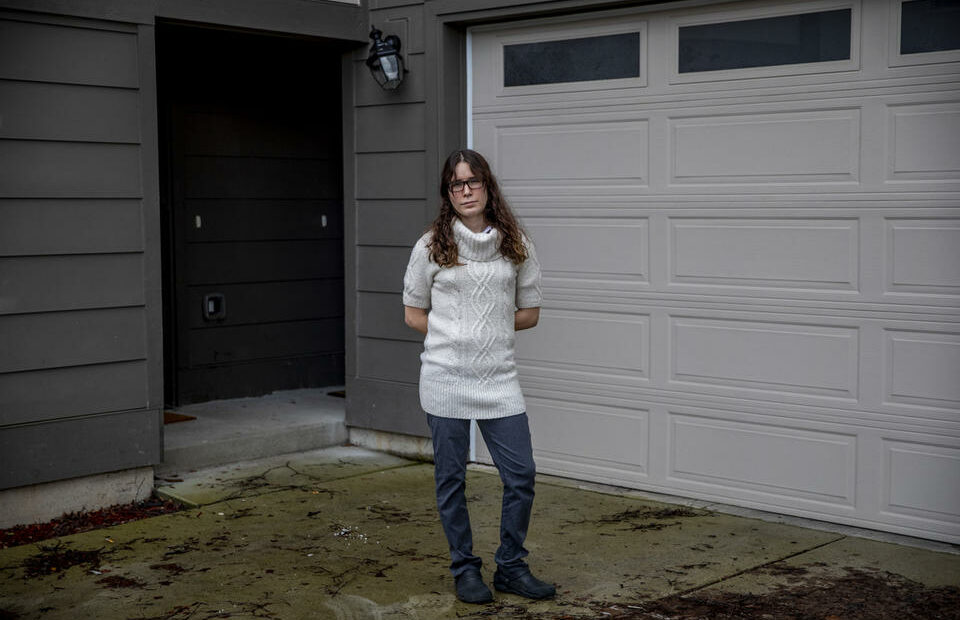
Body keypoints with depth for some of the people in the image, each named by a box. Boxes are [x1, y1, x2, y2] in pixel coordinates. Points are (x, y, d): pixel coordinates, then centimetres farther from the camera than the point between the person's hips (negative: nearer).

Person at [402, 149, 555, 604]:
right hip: (445, 378, -2)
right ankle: (465, 569, 21)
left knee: (521, 476, 0)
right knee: (450, 479, 5)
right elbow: (414, 314, 7)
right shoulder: (431, 246, 1)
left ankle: (510, 567, 18)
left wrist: (486, 330, 2)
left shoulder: (516, 245, 5)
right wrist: (455, 336, 0)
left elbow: (528, 313, 9)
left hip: (498, 378, 2)